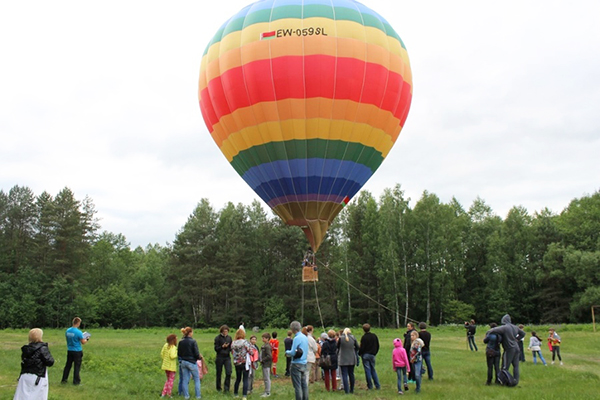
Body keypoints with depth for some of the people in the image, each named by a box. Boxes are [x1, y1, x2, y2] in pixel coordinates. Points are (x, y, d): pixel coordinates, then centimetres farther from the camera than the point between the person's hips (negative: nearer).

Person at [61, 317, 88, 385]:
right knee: (77, 366, 5)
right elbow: (83, 342, -14)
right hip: (77, 351, -5)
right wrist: (86, 339, 7)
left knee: (68, 365, 16)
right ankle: (76, 381, 11)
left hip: (69, 351, 6)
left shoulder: (67, 331, -1)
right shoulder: (78, 332, -20)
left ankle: (64, 379, 23)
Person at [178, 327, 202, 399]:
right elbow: (196, 353, -15)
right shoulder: (193, 341, -16)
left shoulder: (181, 342, -1)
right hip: (191, 362, -5)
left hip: (183, 362, 5)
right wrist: (199, 357, 5)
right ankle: (198, 395, 11)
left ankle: (186, 395, 16)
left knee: (185, 380, 13)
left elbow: (178, 353, 5)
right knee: (197, 379, 9)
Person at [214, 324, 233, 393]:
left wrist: (231, 348, -8)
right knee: (219, 373, 7)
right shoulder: (218, 338, -6)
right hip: (220, 358, -2)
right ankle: (218, 388, 22)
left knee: (229, 372, -10)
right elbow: (216, 349, -7)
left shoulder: (229, 337, 6)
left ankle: (226, 388, 3)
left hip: (227, 357, 2)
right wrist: (222, 347, -22)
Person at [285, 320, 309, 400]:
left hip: (297, 364, -8)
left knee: (297, 386, -3)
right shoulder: (305, 337, 10)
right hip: (304, 363, 8)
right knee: (304, 384, 12)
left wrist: (287, 352, 4)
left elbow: (293, 353, -17)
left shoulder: (297, 338, -15)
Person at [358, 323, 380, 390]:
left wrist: (359, 354, 4)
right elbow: (377, 346, 11)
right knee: (373, 370, 13)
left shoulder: (364, 337, -13)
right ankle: (377, 386, 8)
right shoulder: (374, 336, 4)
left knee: (367, 370, 1)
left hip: (365, 355, -5)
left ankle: (370, 386, 5)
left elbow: (362, 347, -12)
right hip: (372, 355, 5)